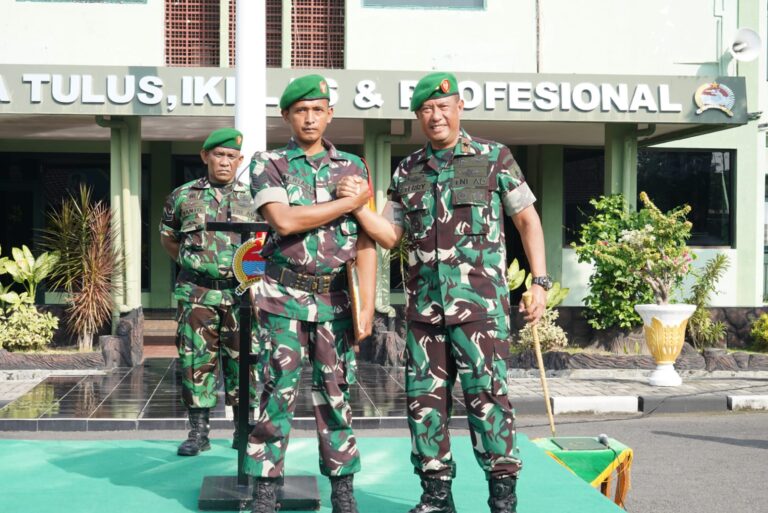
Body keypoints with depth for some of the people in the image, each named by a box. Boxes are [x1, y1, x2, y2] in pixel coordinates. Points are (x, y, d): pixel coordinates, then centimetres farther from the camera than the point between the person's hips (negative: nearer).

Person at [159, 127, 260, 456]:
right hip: (196, 293, 0)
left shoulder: (252, 198, 9)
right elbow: (168, 238, 20)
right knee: (196, 359, 1)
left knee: (242, 359, 3)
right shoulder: (183, 196, 7)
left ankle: (244, 430, 14)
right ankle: (198, 431, 10)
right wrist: (188, 261, 10)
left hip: (241, 292, 0)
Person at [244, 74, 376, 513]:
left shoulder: (353, 167, 8)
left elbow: (366, 243, 4)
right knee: (278, 394, -1)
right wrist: (350, 202, -9)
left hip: (337, 299, 2)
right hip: (285, 296, -1)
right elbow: (284, 220, -14)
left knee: (337, 395, 6)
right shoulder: (268, 164, 3)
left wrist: (368, 305, -6)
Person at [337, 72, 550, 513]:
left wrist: (540, 281, -1)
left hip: (480, 300, -4)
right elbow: (391, 235, 14)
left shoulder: (494, 158, 2)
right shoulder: (408, 171, 13)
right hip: (424, 305, 5)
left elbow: (527, 220, 5)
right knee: (425, 398, 6)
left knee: (486, 394, -6)